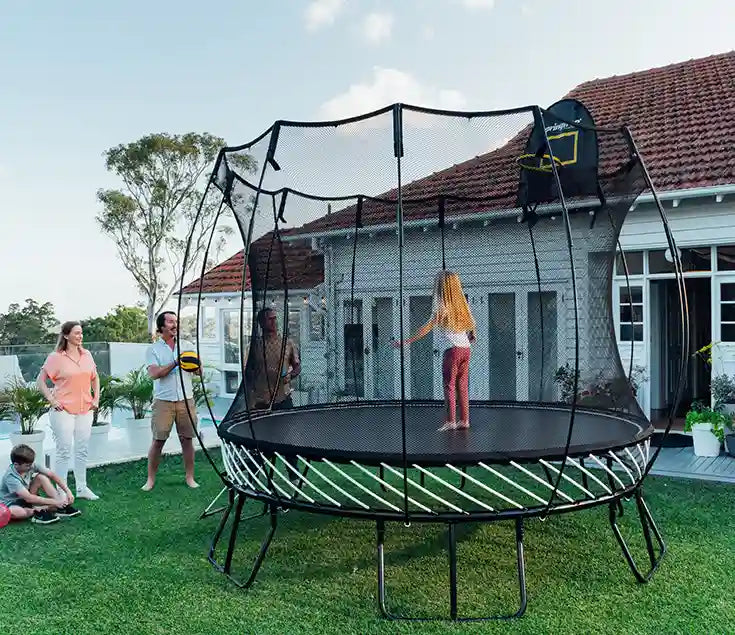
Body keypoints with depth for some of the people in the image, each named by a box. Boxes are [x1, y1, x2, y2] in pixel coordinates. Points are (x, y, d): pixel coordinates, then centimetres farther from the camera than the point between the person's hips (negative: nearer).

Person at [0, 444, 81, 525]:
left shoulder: (31, 465, -14)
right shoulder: (10, 477, -30)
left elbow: (52, 475, -10)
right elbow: (28, 498, -35)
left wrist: (67, 491, -21)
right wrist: (54, 502, -34)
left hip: (26, 498, 7)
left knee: (41, 477, -16)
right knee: (13, 512, -43)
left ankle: (62, 507, -19)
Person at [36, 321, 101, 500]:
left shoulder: (87, 355, 7)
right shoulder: (56, 357, -7)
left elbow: (95, 378, 18)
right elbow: (40, 381, -3)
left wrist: (96, 398, 9)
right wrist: (52, 400, -9)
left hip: (85, 410, 5)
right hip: (63, 410, -5)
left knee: (82, 450, 11)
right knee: (64, 451, -1)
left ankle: (82, 488, 22)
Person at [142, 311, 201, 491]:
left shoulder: (188, 346, 11)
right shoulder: (153, 349, 3)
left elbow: (199, 372, 9)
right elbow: (153, 374, -11)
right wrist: (175, 363, -18)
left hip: (186, 400, 2)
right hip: (163, 400, -2)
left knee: (187, 439, 5)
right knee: (158, 441, 0)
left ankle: (189, 477, 14)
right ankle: (150, 479, 12)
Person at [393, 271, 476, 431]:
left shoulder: (443, 307, -10)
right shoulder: (461, 304, 7)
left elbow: (427, 328, -17)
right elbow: (472, 324, 16)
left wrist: (407, 341, -18)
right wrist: (472, 337, 37)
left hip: (452, 349, -6)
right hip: (465, 348, 6)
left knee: (449, 386, 0)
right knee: (462, 386, 11)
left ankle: (450, 421, -1)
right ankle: (464, 420, 14)